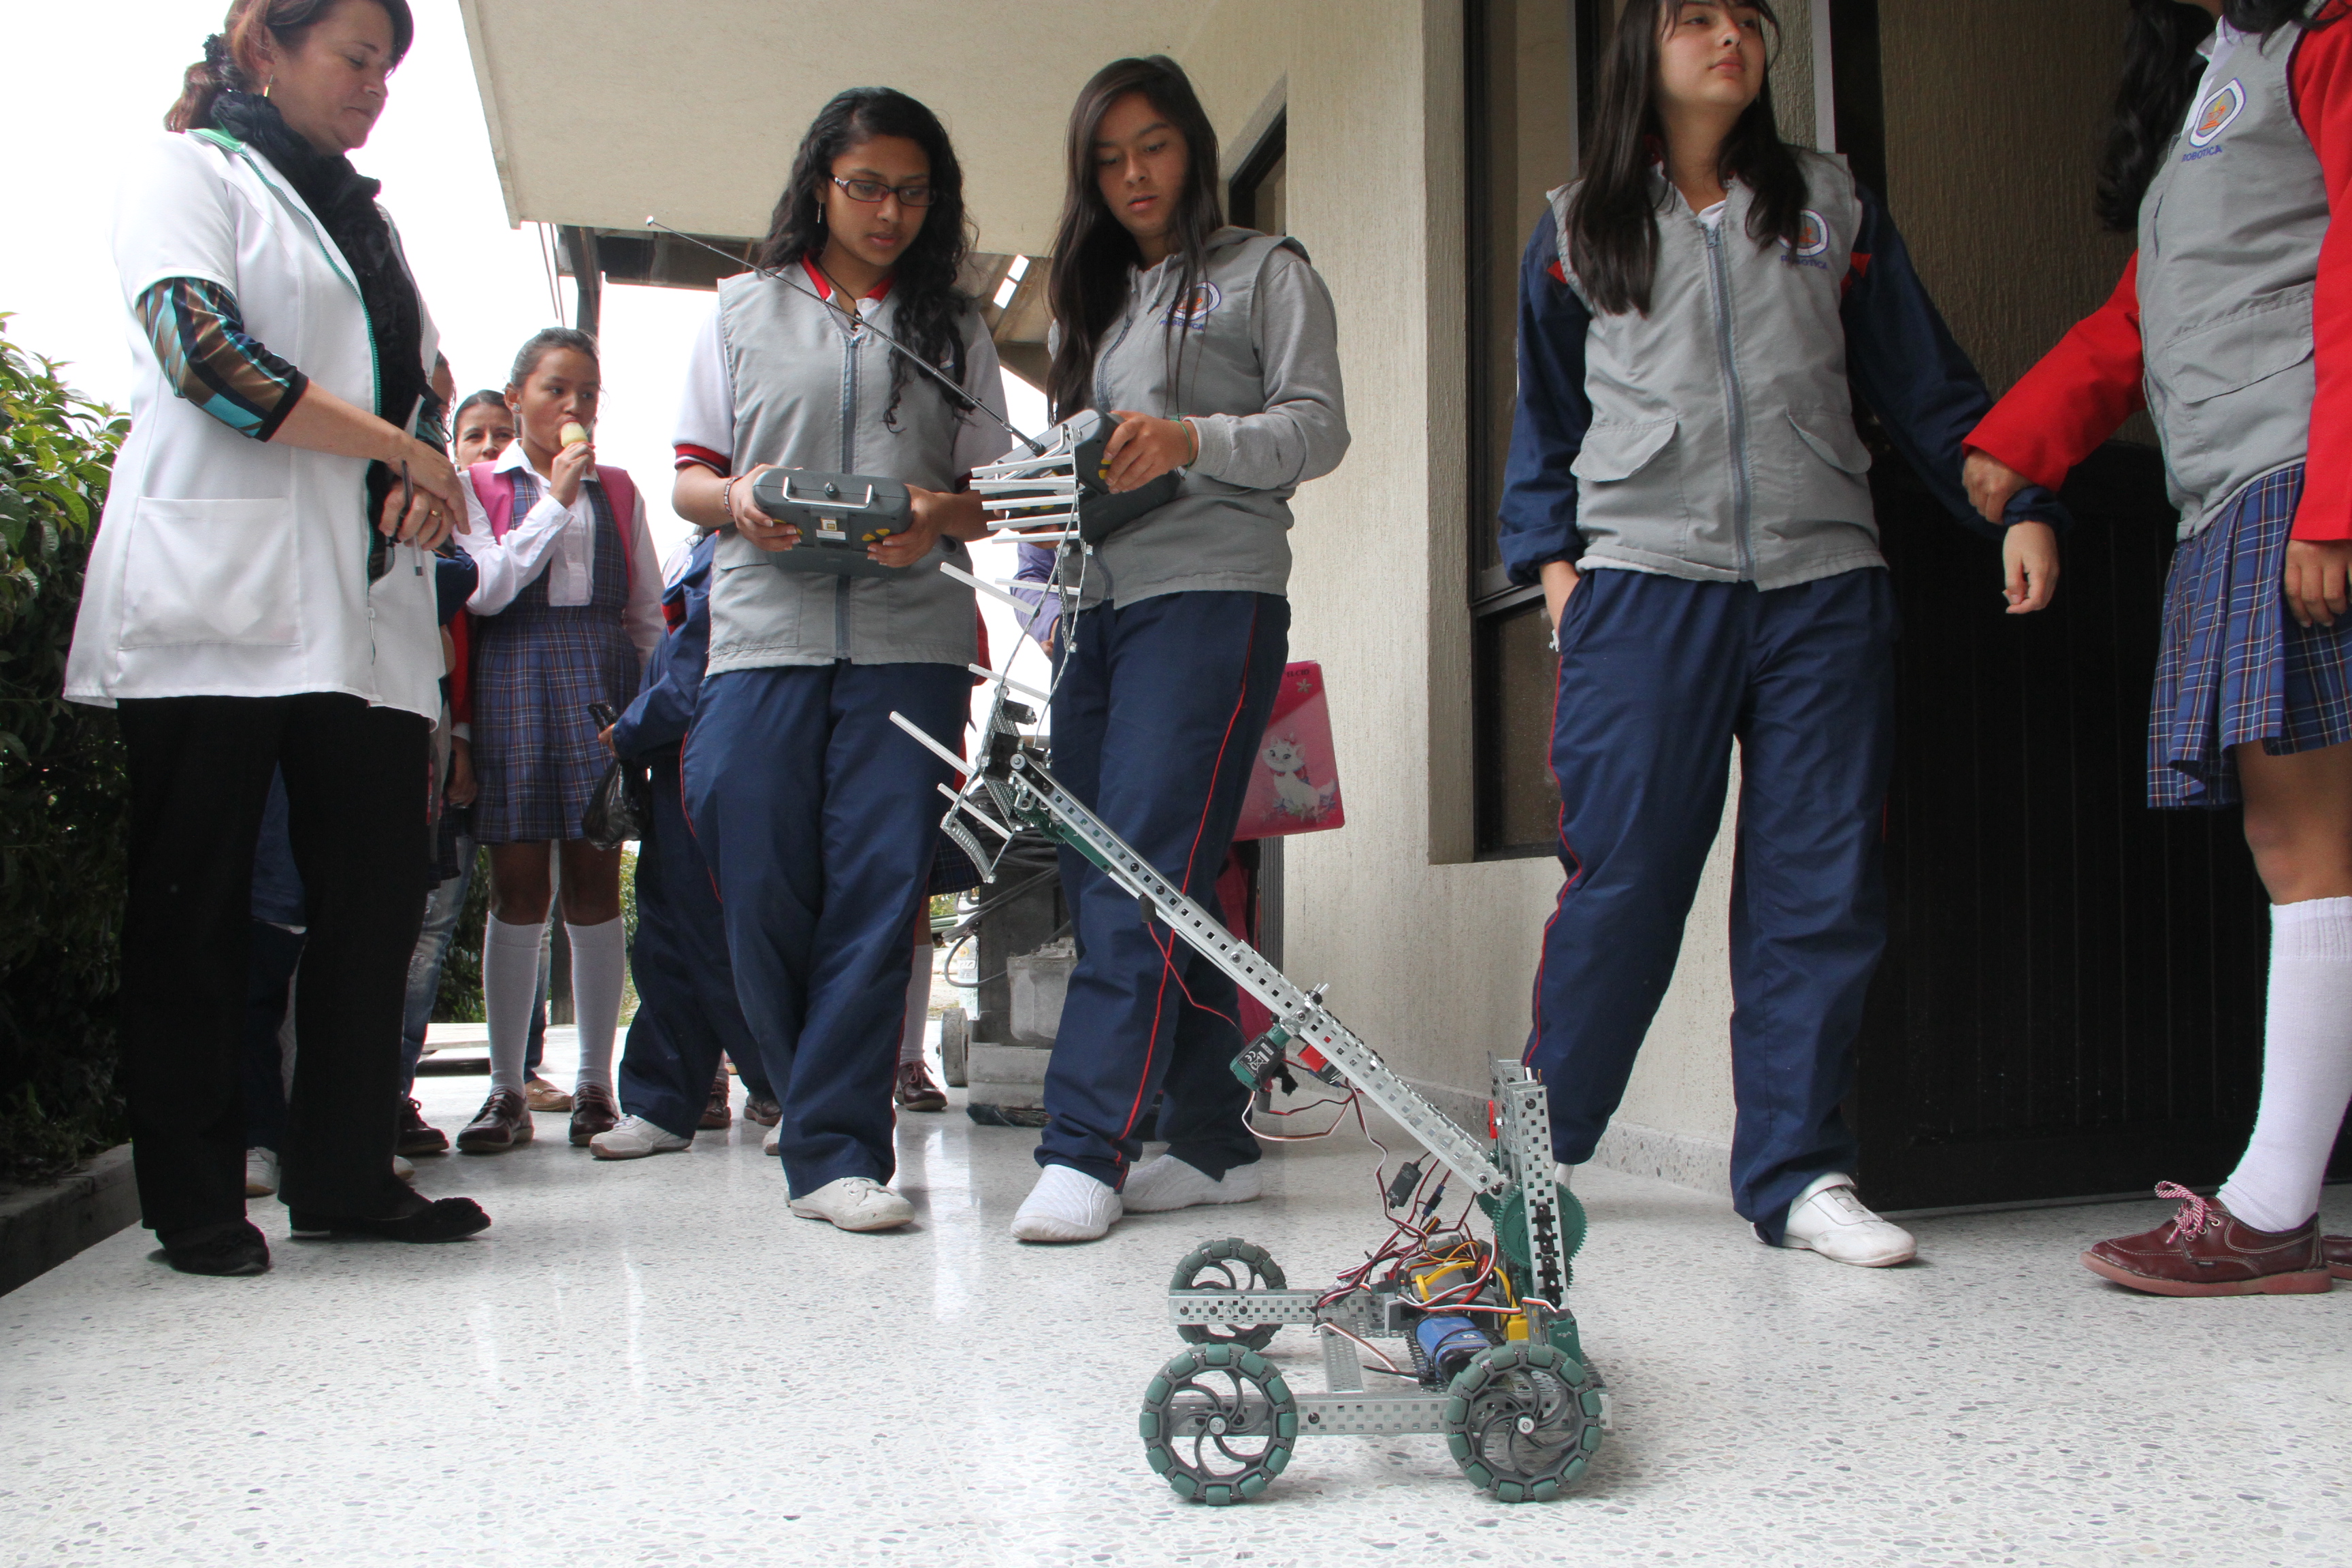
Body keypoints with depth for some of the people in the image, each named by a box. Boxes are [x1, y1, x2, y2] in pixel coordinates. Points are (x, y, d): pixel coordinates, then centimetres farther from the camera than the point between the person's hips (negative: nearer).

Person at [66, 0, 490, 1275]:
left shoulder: (361, 217, 26)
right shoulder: (186, 169, 6)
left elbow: (426, 381, 22)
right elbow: (204, 354, -10)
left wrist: (429, 478, -1)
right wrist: (395, 447, -7)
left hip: (365, 606, 7)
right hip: (218, 591, -6)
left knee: (377, 895, 2)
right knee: (197, 907, -2)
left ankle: (345, 1177, 10)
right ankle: (192, 1201, 5)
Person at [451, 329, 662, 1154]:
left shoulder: (618, 490, 16)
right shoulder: (479, 486, 9)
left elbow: (647, 610, 16)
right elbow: (483, 591, -6)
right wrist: (554, 501, -7)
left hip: (603, 682, 2)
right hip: (514, 682, -2)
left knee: (596, 882, 1)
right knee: (518, 885, -3)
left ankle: (596, 1083, 9)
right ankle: (507, 1089, 5)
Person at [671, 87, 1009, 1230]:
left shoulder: (954, 327, 18)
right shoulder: (746, 311, 17)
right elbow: (687, 478, 15)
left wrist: (940, 515, -10)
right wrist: (738, 502, -8)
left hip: (911, 638, 0)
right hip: (765, 629, 1)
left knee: (880, 880, -10)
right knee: (760, 887, -3)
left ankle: (834, 1148, -6)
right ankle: (820, 1108, 17)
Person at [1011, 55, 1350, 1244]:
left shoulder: (1266, 273, 9)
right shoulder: (1093, 299, 26)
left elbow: (1318, 426, -3)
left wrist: (1192, 442, -19)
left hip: (1211, 591, -7)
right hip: (1098, 600, 7)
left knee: (1146, 868, -17)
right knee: (1101, 876, 1)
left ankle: (1085, 1148, -17)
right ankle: (1211, 1143, 7)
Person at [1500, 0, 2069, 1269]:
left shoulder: (1833, 208, 18)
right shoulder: (1578, 232, 15)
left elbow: (1924, 387, 16)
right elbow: (1545, 417, 18)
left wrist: (2018, 505, 5)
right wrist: (1551, 554, 5)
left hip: (1824, 587, 2)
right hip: (1645, 581, -2)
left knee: (1822, 886, -2)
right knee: (1621, 875, -7)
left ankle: (1796, 1172, 6)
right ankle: (1531, 1148, 7)